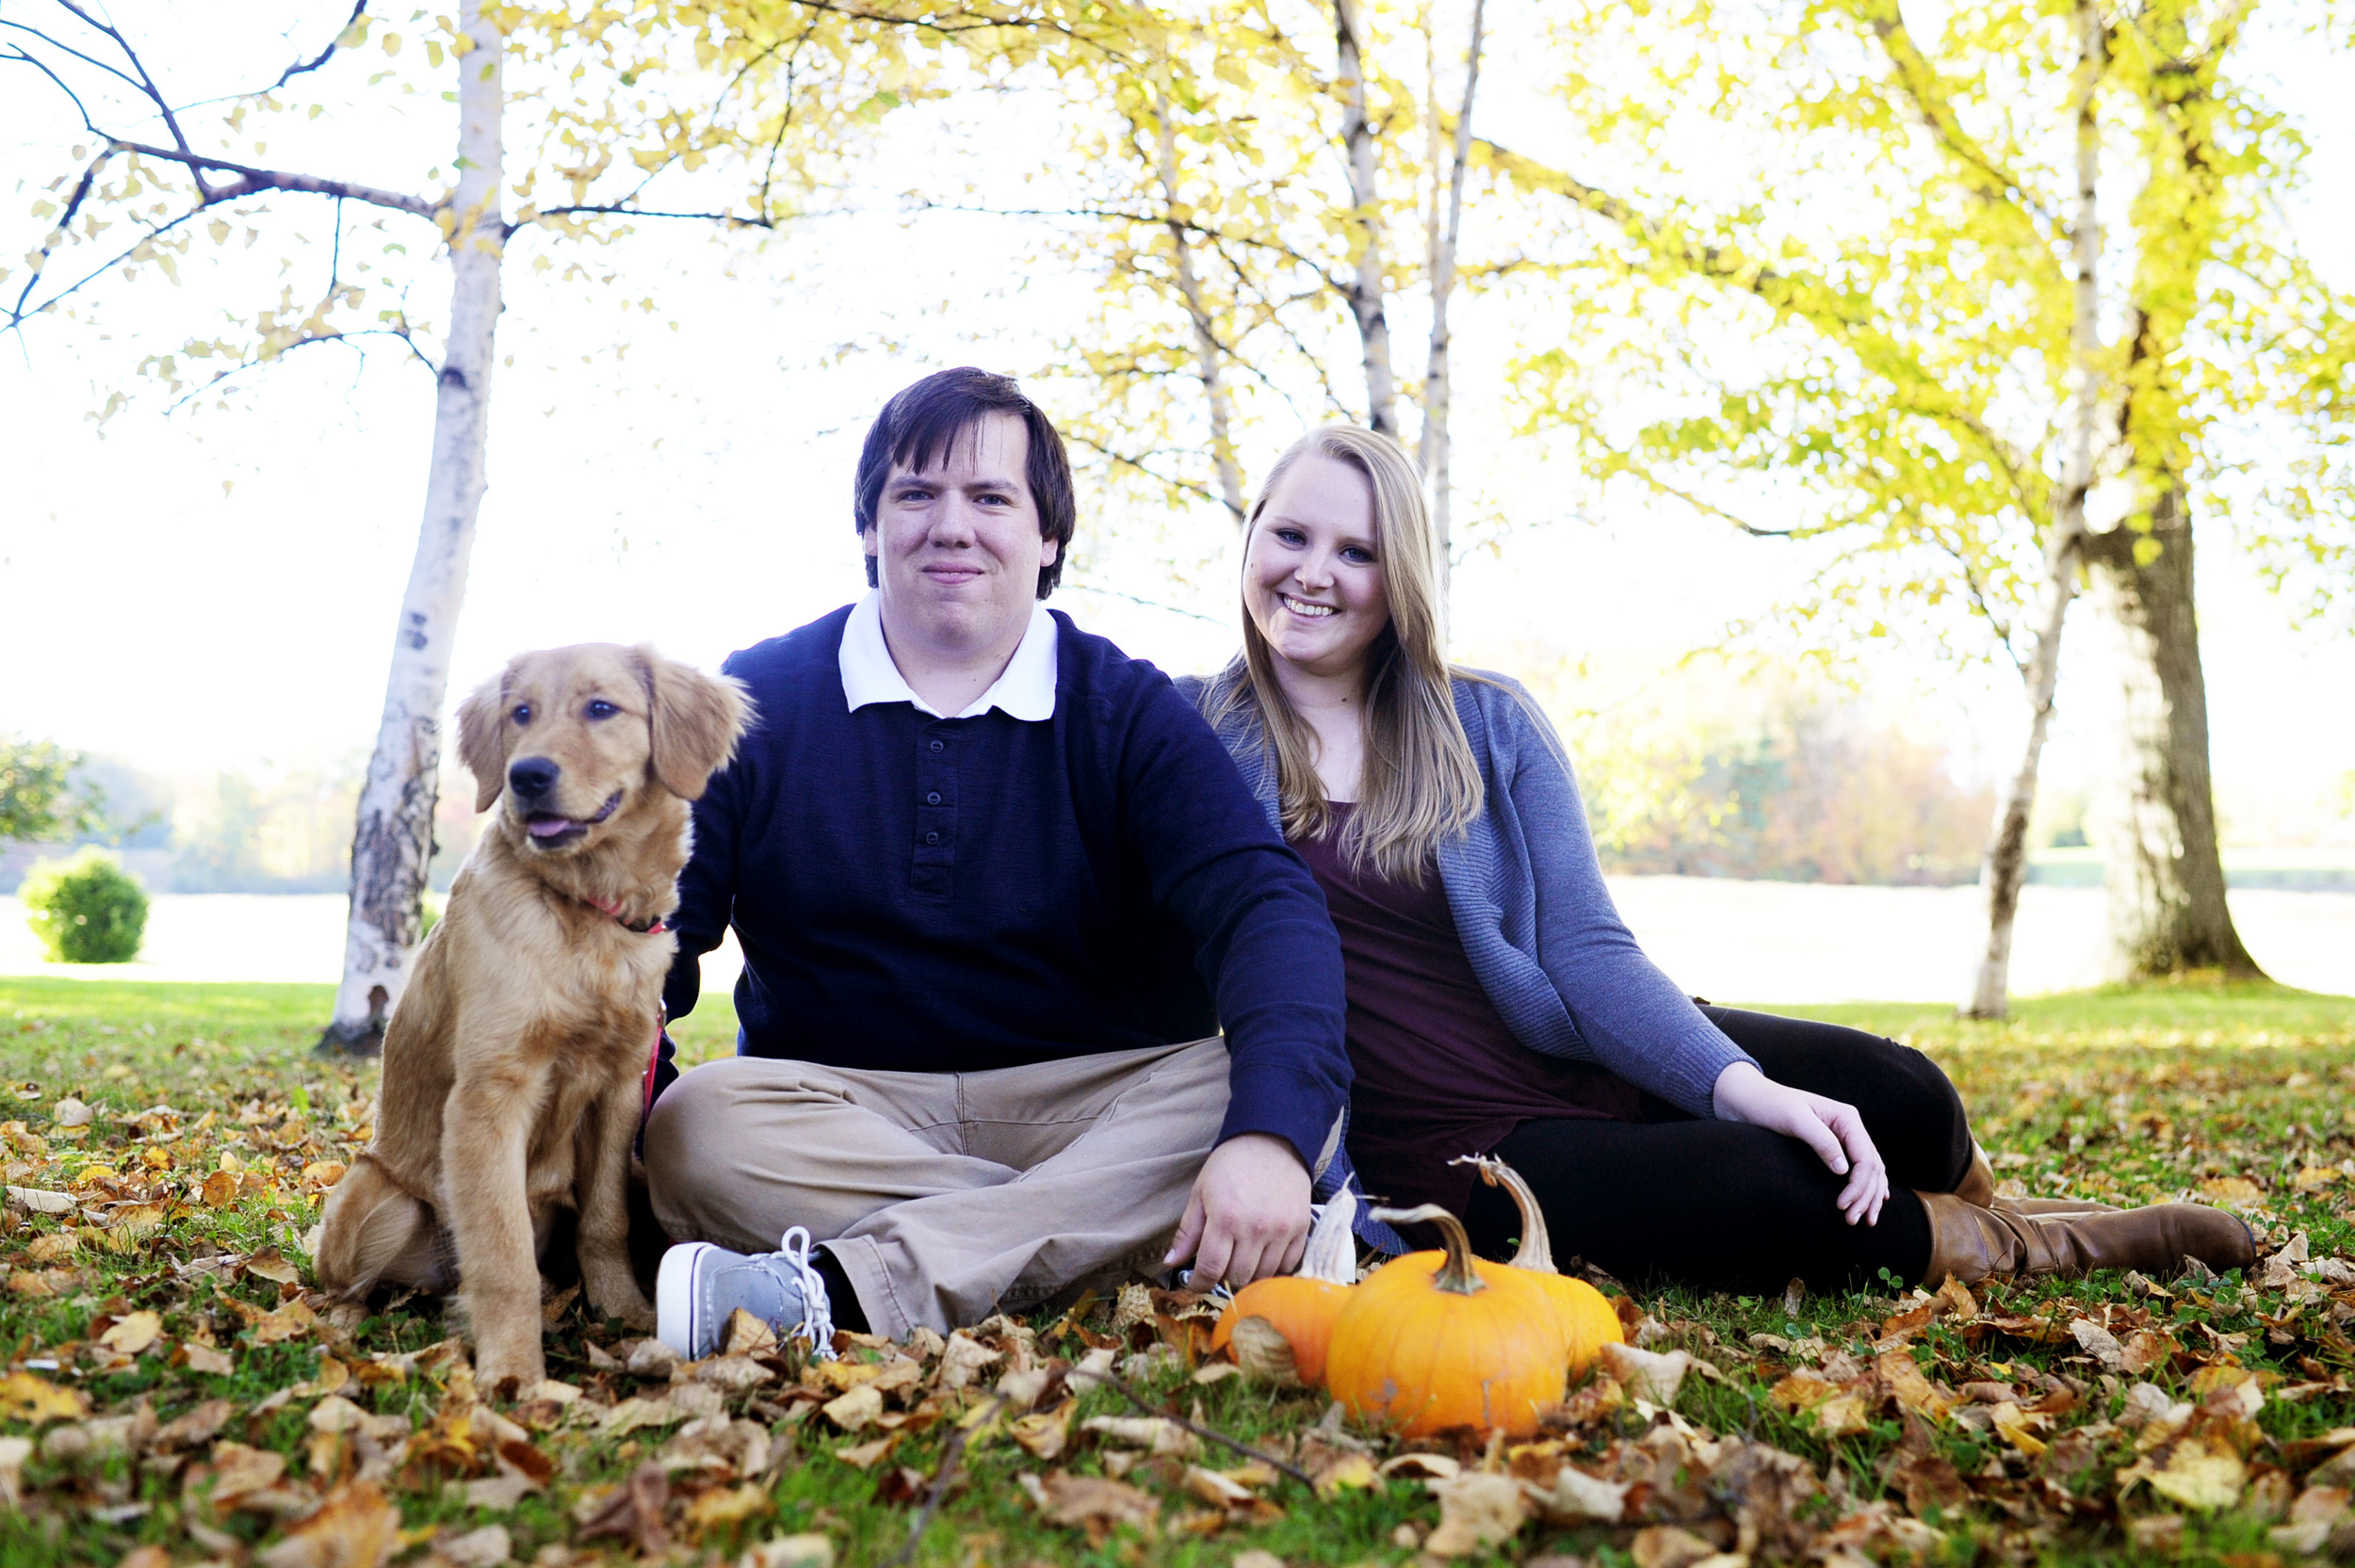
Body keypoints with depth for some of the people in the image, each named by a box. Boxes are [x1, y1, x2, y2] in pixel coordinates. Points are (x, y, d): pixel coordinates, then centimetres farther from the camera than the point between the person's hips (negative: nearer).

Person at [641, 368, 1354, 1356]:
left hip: (1100, 1106, 0)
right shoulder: (759, 701, 5)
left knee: (1272, 1095, -28)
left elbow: (1265, 906, -13)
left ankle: (844, 1288, -38)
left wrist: (1271, 1134, -33)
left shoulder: (1128, 710, 1)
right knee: (696, 1125, -29)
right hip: (838, 1109, 0)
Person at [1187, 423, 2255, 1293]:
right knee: (1763, 1193, -28)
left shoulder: (1489, 725, 3)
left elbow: (1586, 951, -4)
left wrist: (1743, 1086, -21)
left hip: (1587, 1058, 3)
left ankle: (1968, 1226, 21)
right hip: (1446, 1138, -3)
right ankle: (2025, 1248, 2)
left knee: (1897, 1099, -17)